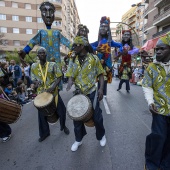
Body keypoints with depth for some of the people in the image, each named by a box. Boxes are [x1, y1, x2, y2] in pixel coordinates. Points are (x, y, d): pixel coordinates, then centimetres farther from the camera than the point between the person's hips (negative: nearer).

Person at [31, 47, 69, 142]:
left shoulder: (53, 65, -6)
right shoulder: (34, 66, 4)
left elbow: (59, 77, -8)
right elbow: (33, 79, 9)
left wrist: (53, 86, -23)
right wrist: (37, 82, -14)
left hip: (53, 92, -2)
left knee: (61, 110, 6)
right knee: (42, 113, 11)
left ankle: (63, 126, 36)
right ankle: (44, 133, 32)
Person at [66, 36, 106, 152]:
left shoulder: (94, 58, -6)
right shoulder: (74, 60, 5)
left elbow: (101, 74, -2)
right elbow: (73, 76, 8)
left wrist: (101, 89, -13)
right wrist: (70, 83, -15)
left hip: (92, 93, -3)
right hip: (79, 94, 4)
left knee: (96, 116, 8)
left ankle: (101, 136, 38)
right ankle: (78, 140, 32)